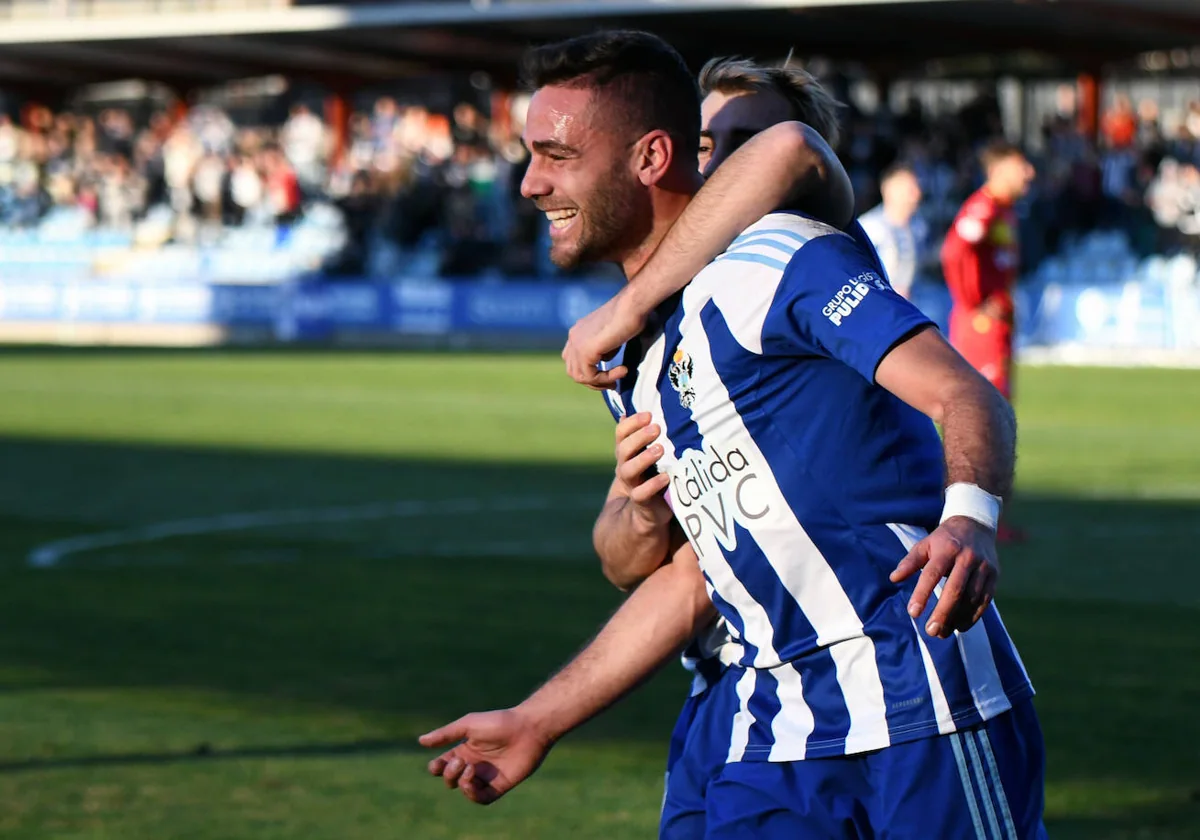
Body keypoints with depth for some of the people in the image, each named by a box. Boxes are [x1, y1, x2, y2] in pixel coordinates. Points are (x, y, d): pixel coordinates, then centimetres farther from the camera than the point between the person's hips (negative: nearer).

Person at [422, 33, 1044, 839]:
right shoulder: (633, 357, 17)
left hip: (917, 702, -7)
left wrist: (968, 518, -39)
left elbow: (966, 395, -18)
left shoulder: (777, 261, -8)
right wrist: (537, 723, 23)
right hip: (765, 714, 7)